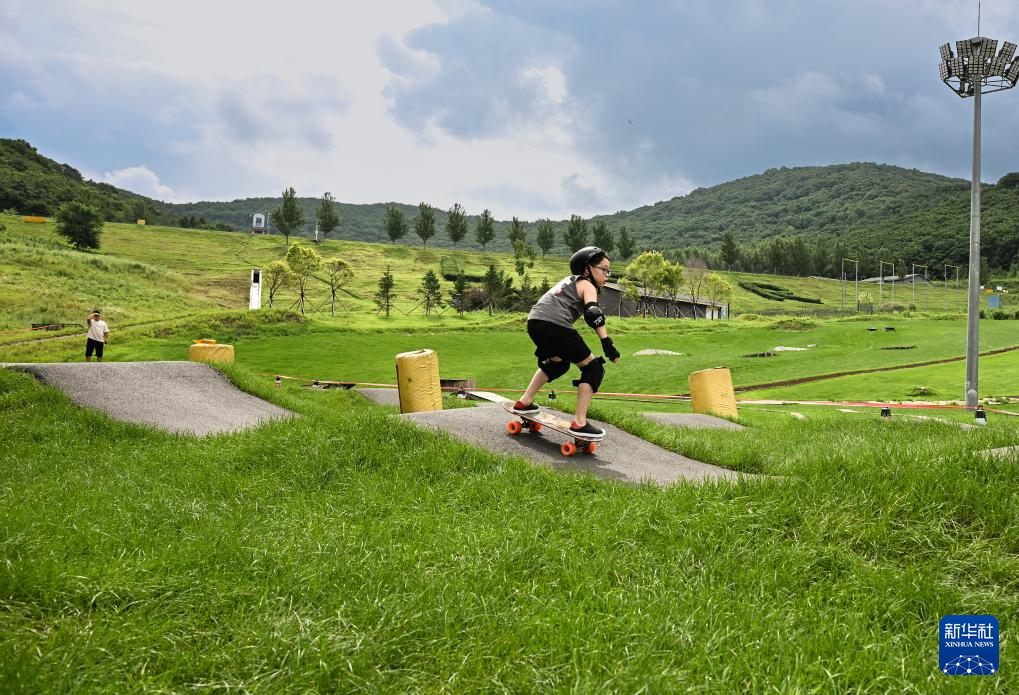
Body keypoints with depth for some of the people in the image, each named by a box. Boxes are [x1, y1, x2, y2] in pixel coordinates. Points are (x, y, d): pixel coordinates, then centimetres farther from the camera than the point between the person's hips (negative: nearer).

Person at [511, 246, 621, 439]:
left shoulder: (568, 281, 32)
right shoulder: (587, 285, 7)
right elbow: (593, 313, -12)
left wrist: (544, 346, 41)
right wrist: (607, 343, -19)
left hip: (534, 321, 9)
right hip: (554, 325, -9)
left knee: (558, 363, 34)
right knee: (594, 368, 3)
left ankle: (524, 402, 35)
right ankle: (579, 422, -4)